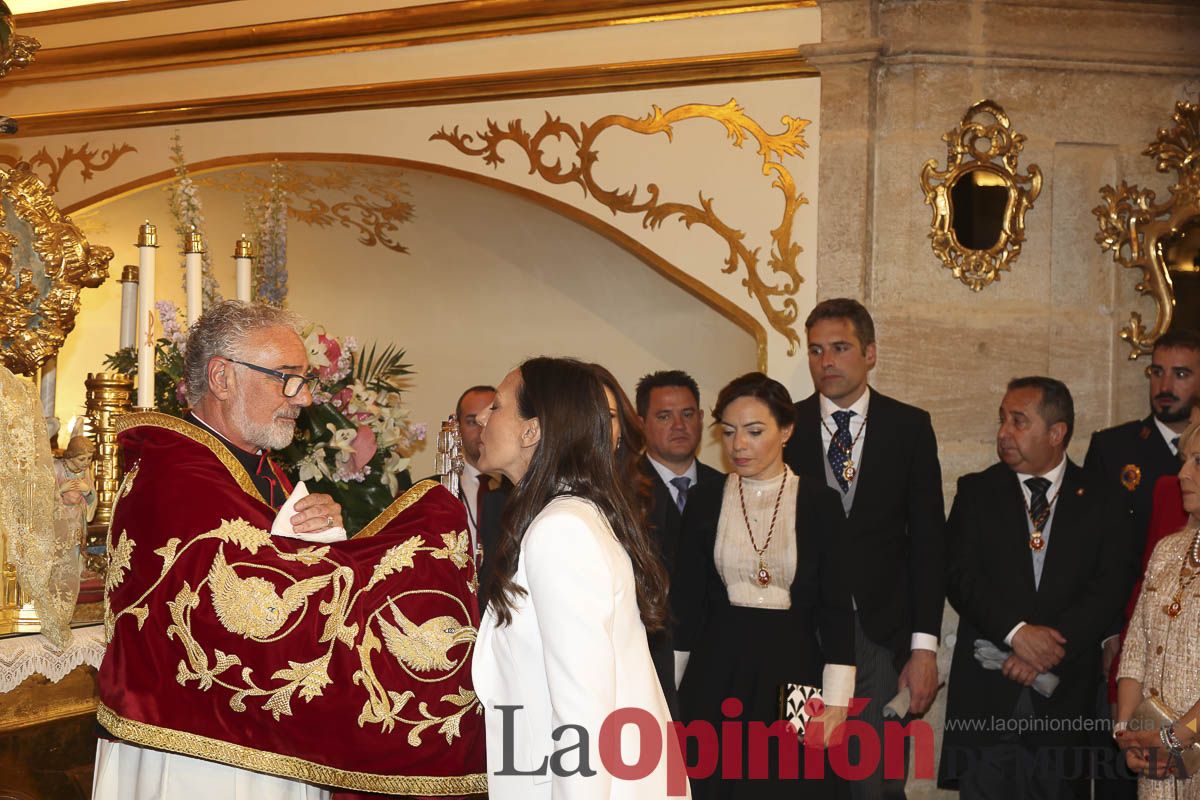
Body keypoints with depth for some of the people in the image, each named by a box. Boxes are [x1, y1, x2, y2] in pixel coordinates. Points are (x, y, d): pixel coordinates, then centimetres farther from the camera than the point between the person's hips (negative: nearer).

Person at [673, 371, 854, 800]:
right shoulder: (705, 502, 2)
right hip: (717, 673, 2)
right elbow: (685, 601, 6)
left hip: (793, 669, -1)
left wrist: (835, 700, -7)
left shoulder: (819, 501, -3)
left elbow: (836, 605, -3)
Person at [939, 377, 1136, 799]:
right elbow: (961, 575, -4)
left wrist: (1053, 647, -14)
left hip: (1064, 692, 0)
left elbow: (1110, 587, -3)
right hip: (987, 688, 0)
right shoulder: (976, 491, 6)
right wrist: (1017, 632, -17)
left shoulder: (1101, 502, 6)